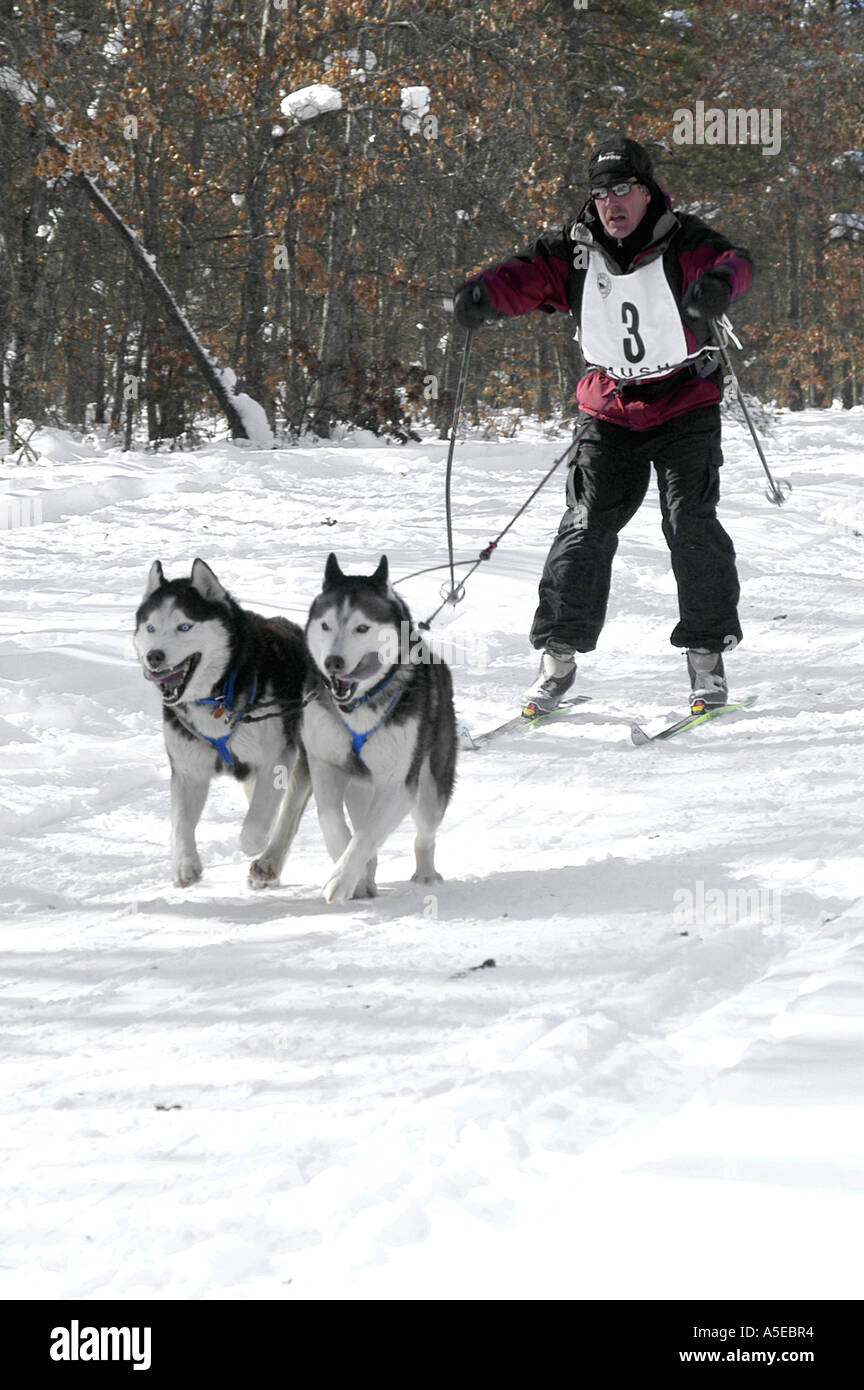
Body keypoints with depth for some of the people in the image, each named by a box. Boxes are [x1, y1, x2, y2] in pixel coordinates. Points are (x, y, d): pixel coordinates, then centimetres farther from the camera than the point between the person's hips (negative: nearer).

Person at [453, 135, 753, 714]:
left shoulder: (682, 243, -13)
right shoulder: (577, 251, -4)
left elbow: (732, 261, -31)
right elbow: (530, 275, -16)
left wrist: (718, 282, -56)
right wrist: (484, 293, -38)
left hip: (686, 406, -2)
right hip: (610, 409, 2)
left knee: (691, 523, -10)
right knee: (587, 525, -6)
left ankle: (707, 655, 2)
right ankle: (559, 655, 1)